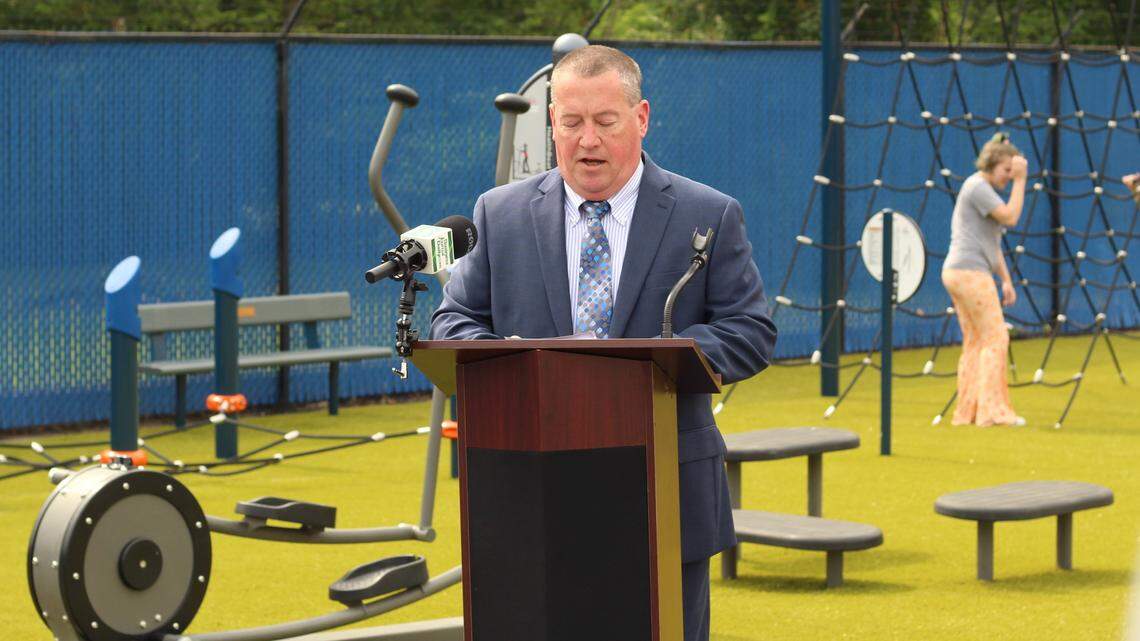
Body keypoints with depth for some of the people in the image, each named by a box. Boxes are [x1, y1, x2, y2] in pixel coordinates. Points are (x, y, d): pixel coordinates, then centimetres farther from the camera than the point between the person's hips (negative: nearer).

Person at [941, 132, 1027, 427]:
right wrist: (1020, 180, -14)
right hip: (970, 272, -10)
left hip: (959, 273, 10)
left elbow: (992, 243, 23)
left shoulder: (985, 190, 21)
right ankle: (992, 410, -11)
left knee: (974, 342, 9)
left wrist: (1006, 280, 20)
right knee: (995, 337, -10)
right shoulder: (977, 186, -11)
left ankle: (967, 411, 10)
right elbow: (1010, 217, -20)